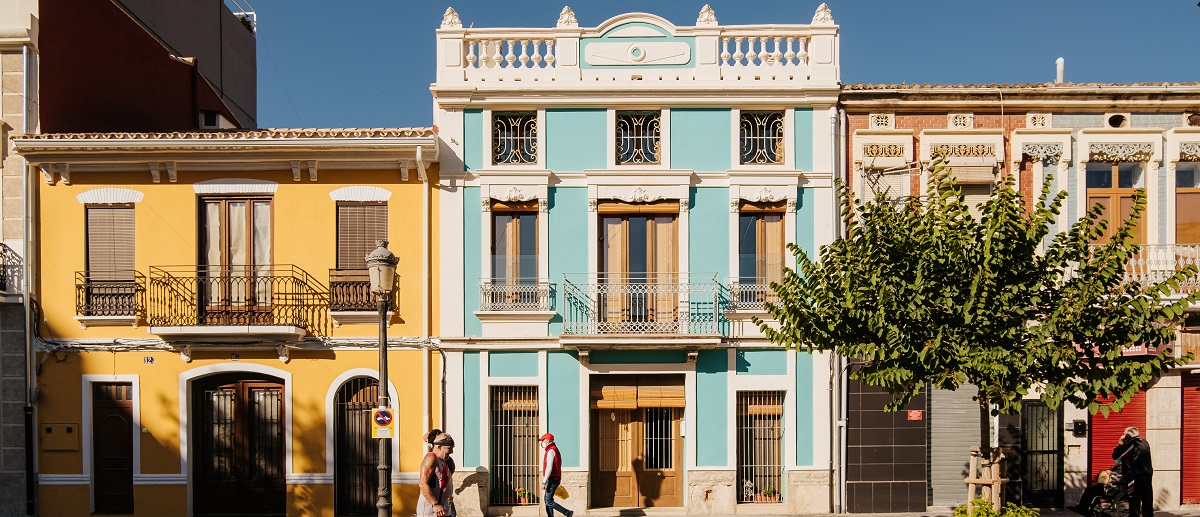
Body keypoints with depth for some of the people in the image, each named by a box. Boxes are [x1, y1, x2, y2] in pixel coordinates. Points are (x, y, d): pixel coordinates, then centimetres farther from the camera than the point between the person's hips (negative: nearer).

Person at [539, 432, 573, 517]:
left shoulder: (551, 450, -15)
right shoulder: (555, 449, 17)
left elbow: (549, 468, -23)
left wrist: (543, 482, -23)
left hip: (552, 480, -10)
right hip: (554, 479, 10)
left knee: (549, 502, -8)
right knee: (547, 500, 13)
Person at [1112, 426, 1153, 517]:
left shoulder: (1130, 445, -13)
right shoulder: (1145, 443, 7)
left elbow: (1115, 456, -11)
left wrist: (1120, 444, -1)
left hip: (1135, 478, -6)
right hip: (1148, 475, 6)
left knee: (1135, 503, -1)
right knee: (1147, 502, 13)